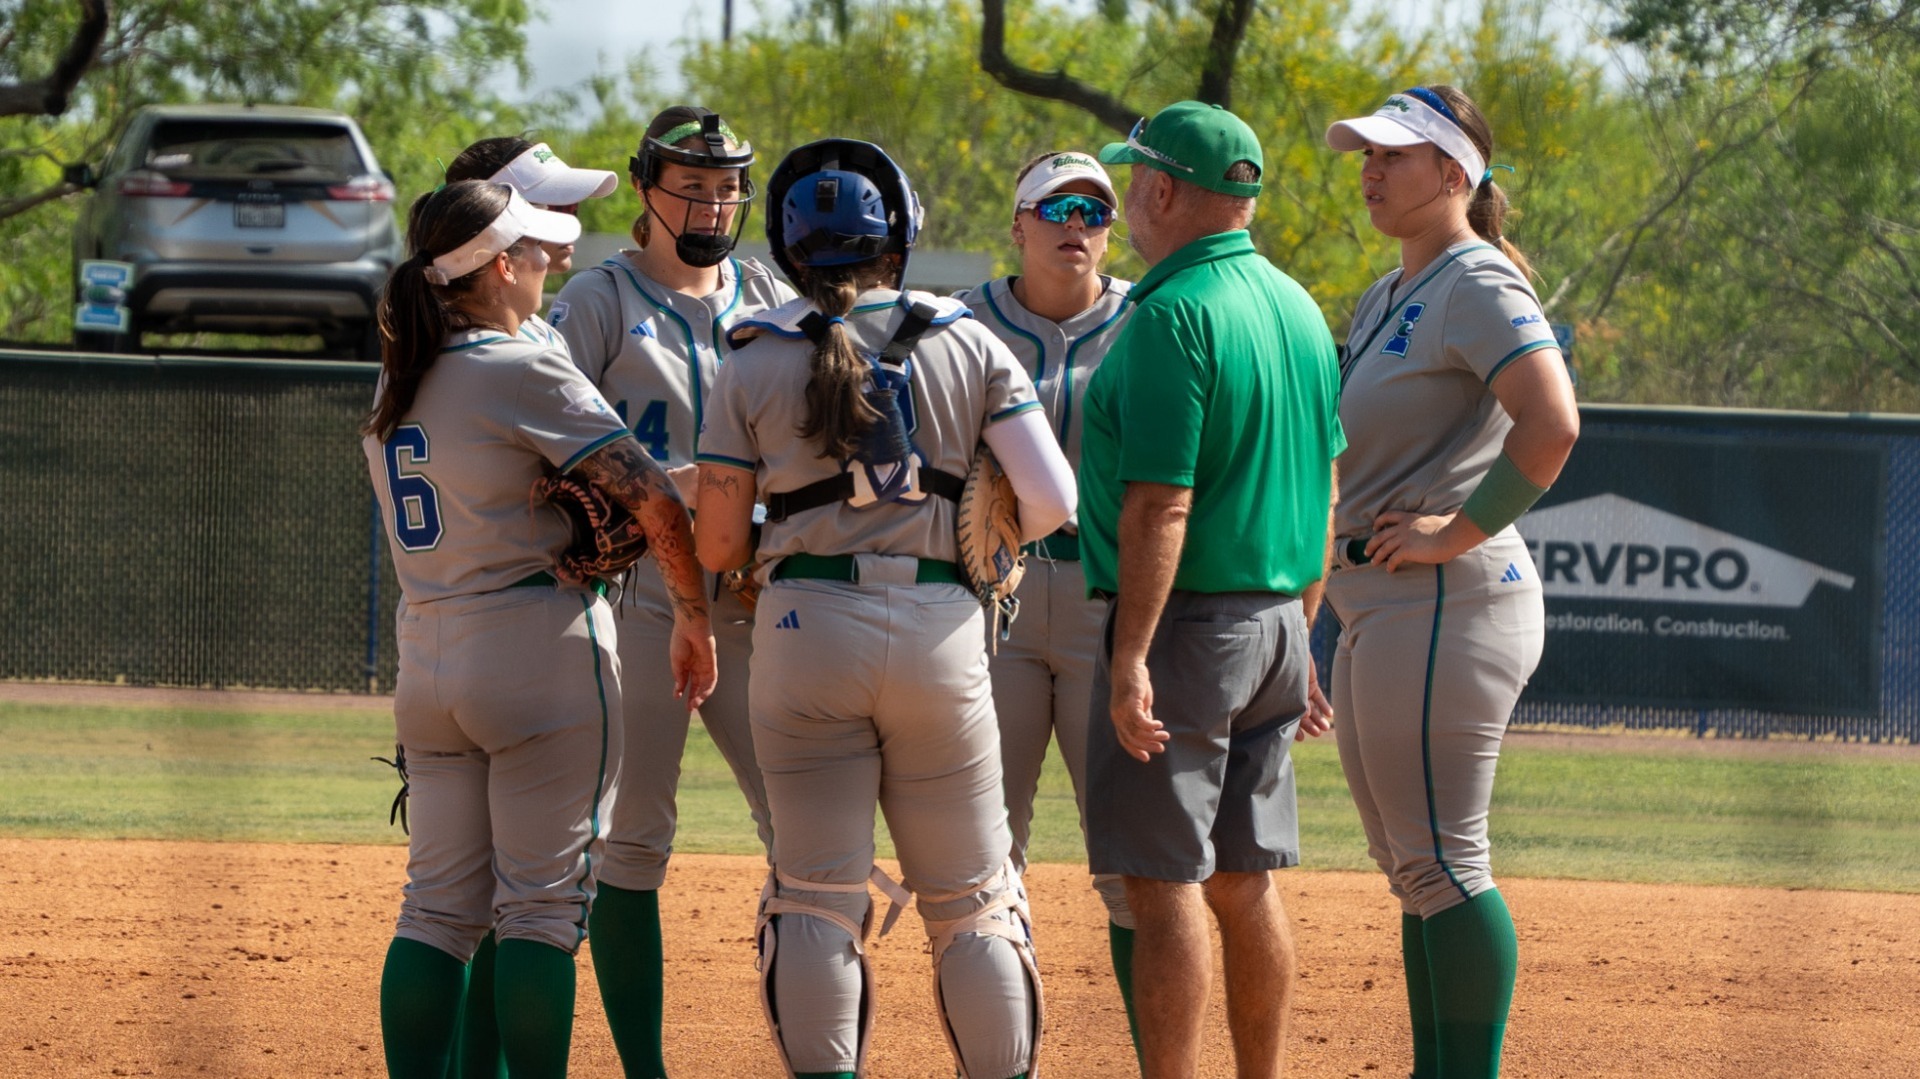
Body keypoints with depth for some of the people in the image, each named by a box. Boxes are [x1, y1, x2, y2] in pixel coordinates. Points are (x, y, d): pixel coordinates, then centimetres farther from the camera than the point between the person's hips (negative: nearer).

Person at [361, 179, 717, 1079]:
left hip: (426, 656, 7)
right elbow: (654, 500, -15)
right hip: (540, 654, -7)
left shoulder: (394, 381, 10)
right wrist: (693, 618, -4)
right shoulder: (524, 372, -12)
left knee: (439, 904, 8)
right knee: (542, 903, -3)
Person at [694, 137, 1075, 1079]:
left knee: (816, 894, 5)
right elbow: (1051, 500, -4)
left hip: (804, 626, 0)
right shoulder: (969, 348, 3)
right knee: (970, 897, 9)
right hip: (939, 631, 0)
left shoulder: (754, 366, 2)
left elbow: (718, 545, 1)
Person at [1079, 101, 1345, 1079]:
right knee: (1245, 885, 13)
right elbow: (1324, 488, 16)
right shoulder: (1298, 308, 12)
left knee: (1163, 884, -6)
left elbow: (1162, 504, -21)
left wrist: (1130, 658, -22)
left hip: (1182, 627, -9)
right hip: (1275, 622, 9)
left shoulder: (1173, 316, -15)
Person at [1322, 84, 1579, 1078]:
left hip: (1445, 603, -11)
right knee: (1411, 869, 13)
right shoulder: (1384, 301, 19)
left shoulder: (1478, 285, -11)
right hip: (1374, 611, 11)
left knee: (1440, 863, -11)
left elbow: (1551, 425, -27)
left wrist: (1462, 530, -20)